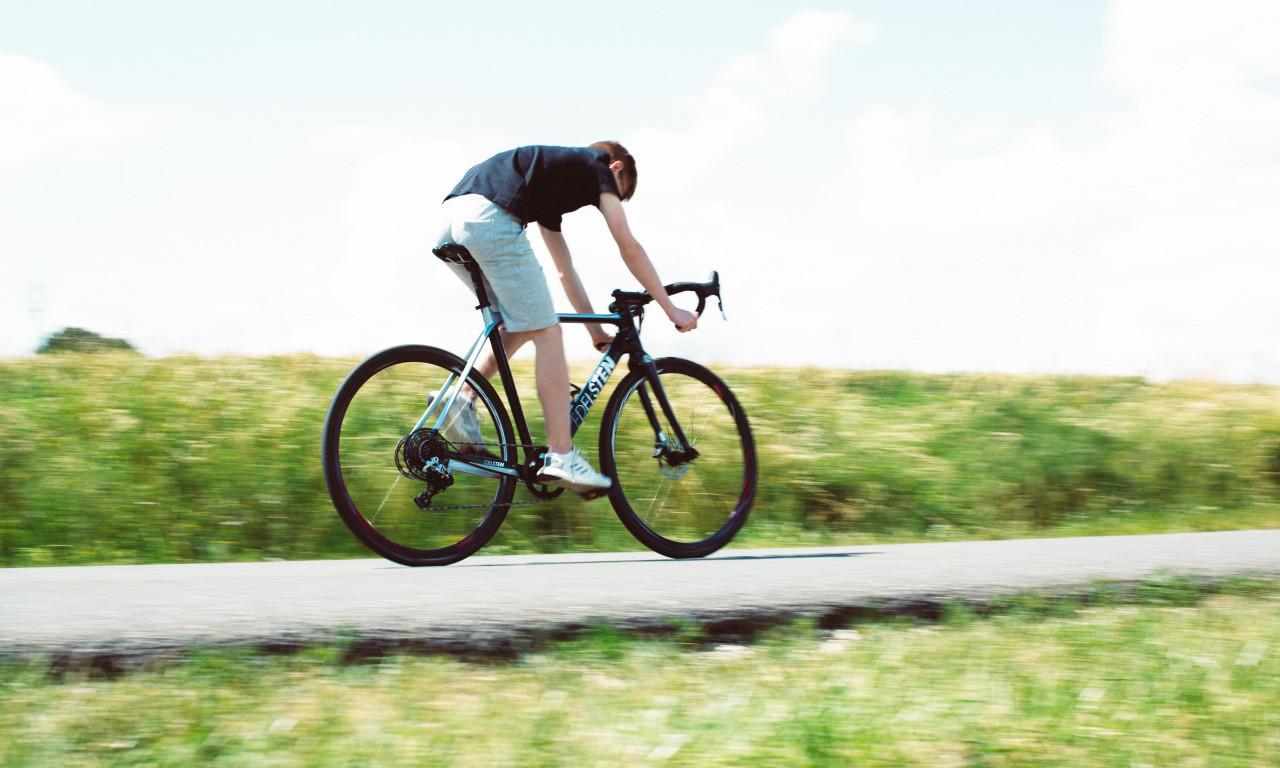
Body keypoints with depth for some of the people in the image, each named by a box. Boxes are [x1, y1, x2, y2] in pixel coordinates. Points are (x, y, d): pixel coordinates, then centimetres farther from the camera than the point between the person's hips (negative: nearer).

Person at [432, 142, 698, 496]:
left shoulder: (554, 165, 38)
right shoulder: (599, 166, 17)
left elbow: (565, 271, 41)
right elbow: (630, 249, 13)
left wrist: (596, 330, 45)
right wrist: (670, 308, 20)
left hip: (450, 225, 9)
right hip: (489, 220, -9)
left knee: (521, 326, 22)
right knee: (547, 333, -2)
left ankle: (462, 398, 7)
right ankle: (561, 456, -4)